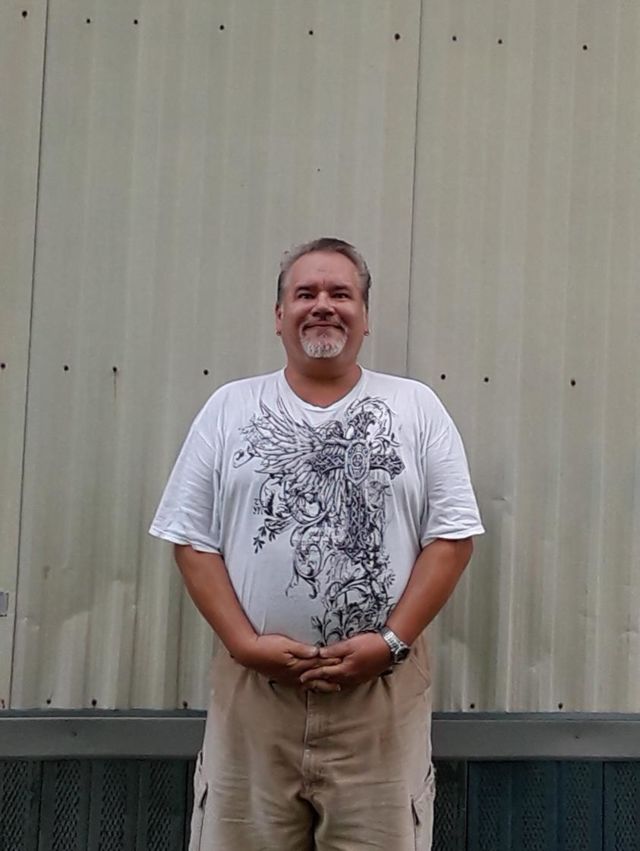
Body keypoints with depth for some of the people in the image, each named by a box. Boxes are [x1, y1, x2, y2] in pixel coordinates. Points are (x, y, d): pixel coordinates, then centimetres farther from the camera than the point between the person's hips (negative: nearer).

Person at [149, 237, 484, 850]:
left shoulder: (417, 408, 5)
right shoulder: (229, 408, 6)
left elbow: (452, 536, 1)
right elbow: (191, 537, 4)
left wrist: (391, 641, -10)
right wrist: (244, 642, -8)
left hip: (383, 689, 0)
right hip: (251, 684, 1)